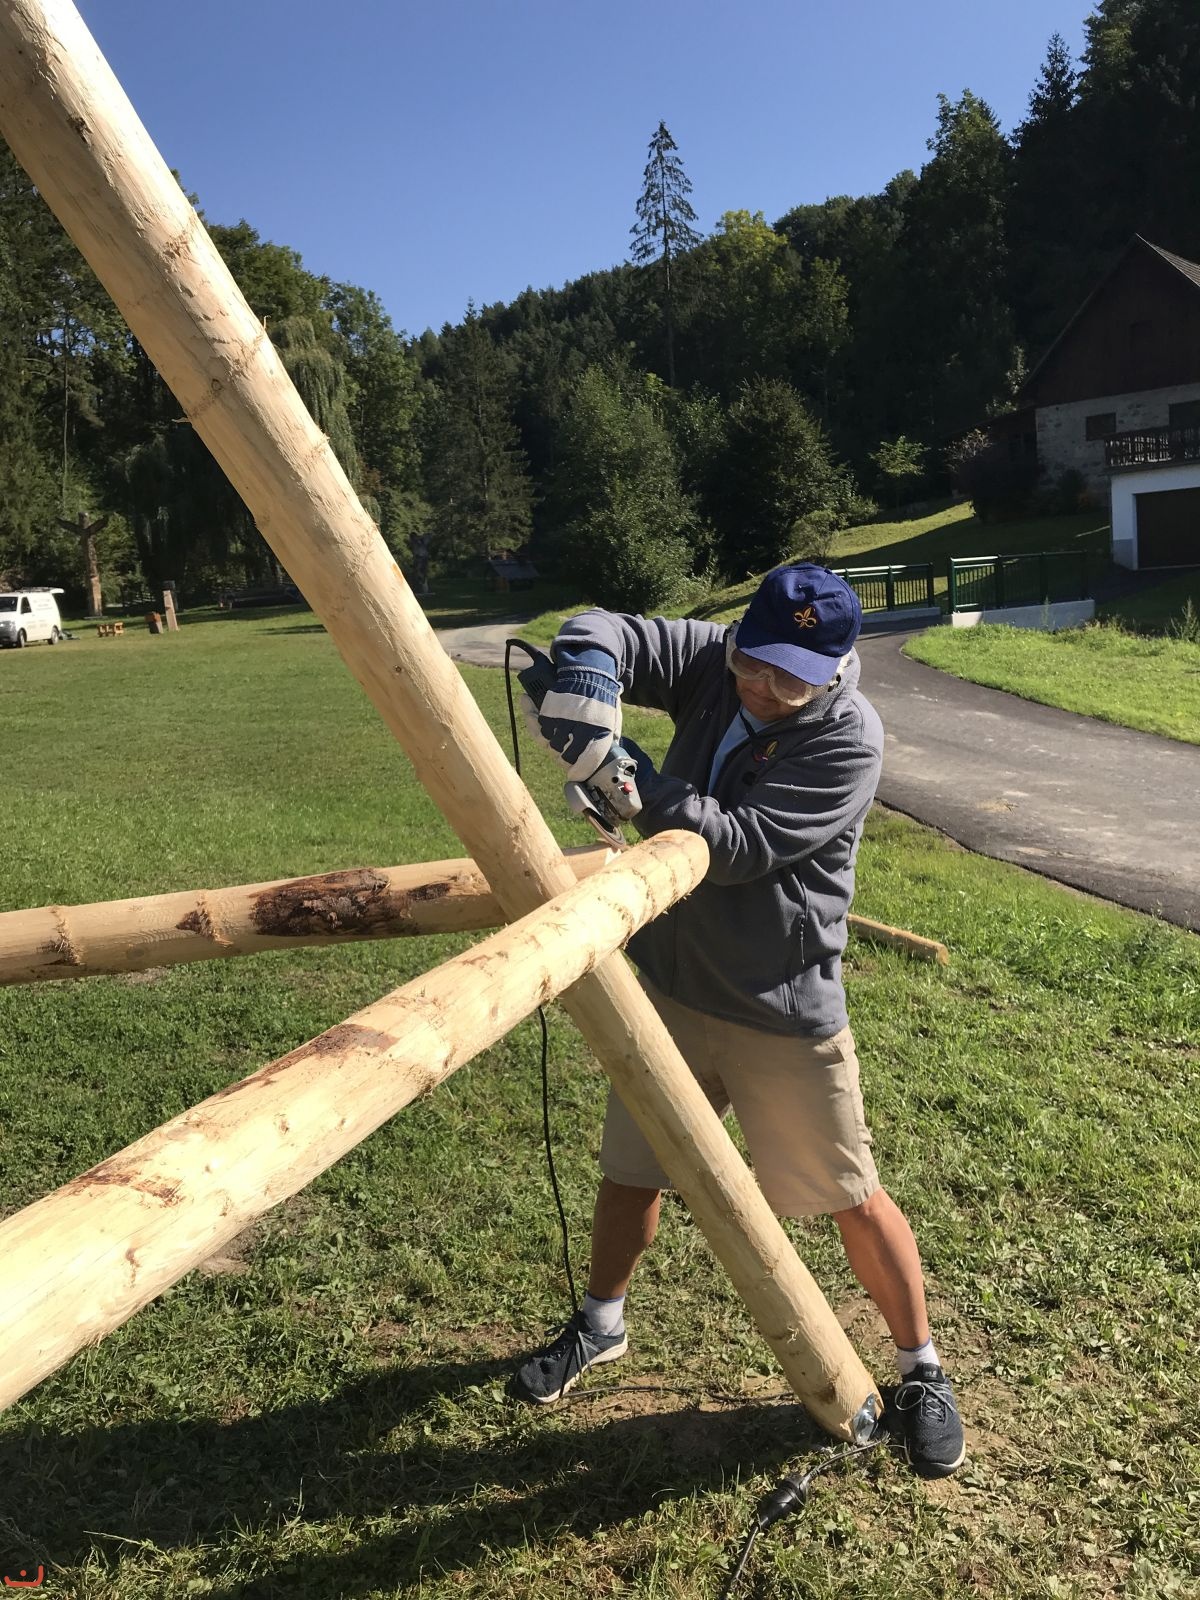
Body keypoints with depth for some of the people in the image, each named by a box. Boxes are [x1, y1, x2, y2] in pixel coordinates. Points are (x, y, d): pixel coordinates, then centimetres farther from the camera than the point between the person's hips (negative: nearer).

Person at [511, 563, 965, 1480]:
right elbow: (604, 633, -13)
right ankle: (601, 1326, 45)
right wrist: (588, 671, -37)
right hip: (670, 982, 5)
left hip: (783, 1012, -5)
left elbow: (739, 845, -28)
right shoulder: (714, 661, -6)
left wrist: (635, 778, -38)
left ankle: (922, 1371, 32)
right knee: (631, 1172, 18)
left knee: (850, 1197, 8)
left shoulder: (849, 740, -21)